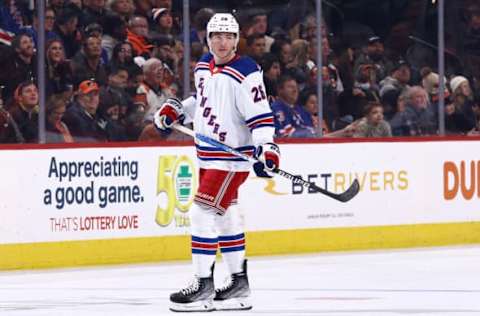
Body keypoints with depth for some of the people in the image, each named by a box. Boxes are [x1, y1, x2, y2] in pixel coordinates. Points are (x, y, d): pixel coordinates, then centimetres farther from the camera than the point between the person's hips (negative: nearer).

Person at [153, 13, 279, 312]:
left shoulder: (246, 73, -16)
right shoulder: (204, 66, 9)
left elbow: (260, 115, -20)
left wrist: (266, 148, -31)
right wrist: (174, 110, 15)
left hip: (233, 156, -9)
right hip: (208, 154, 9)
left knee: (204, 212, -14)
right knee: (226, 217, 14)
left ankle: (204, 287, -9)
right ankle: (239, 285, 23)